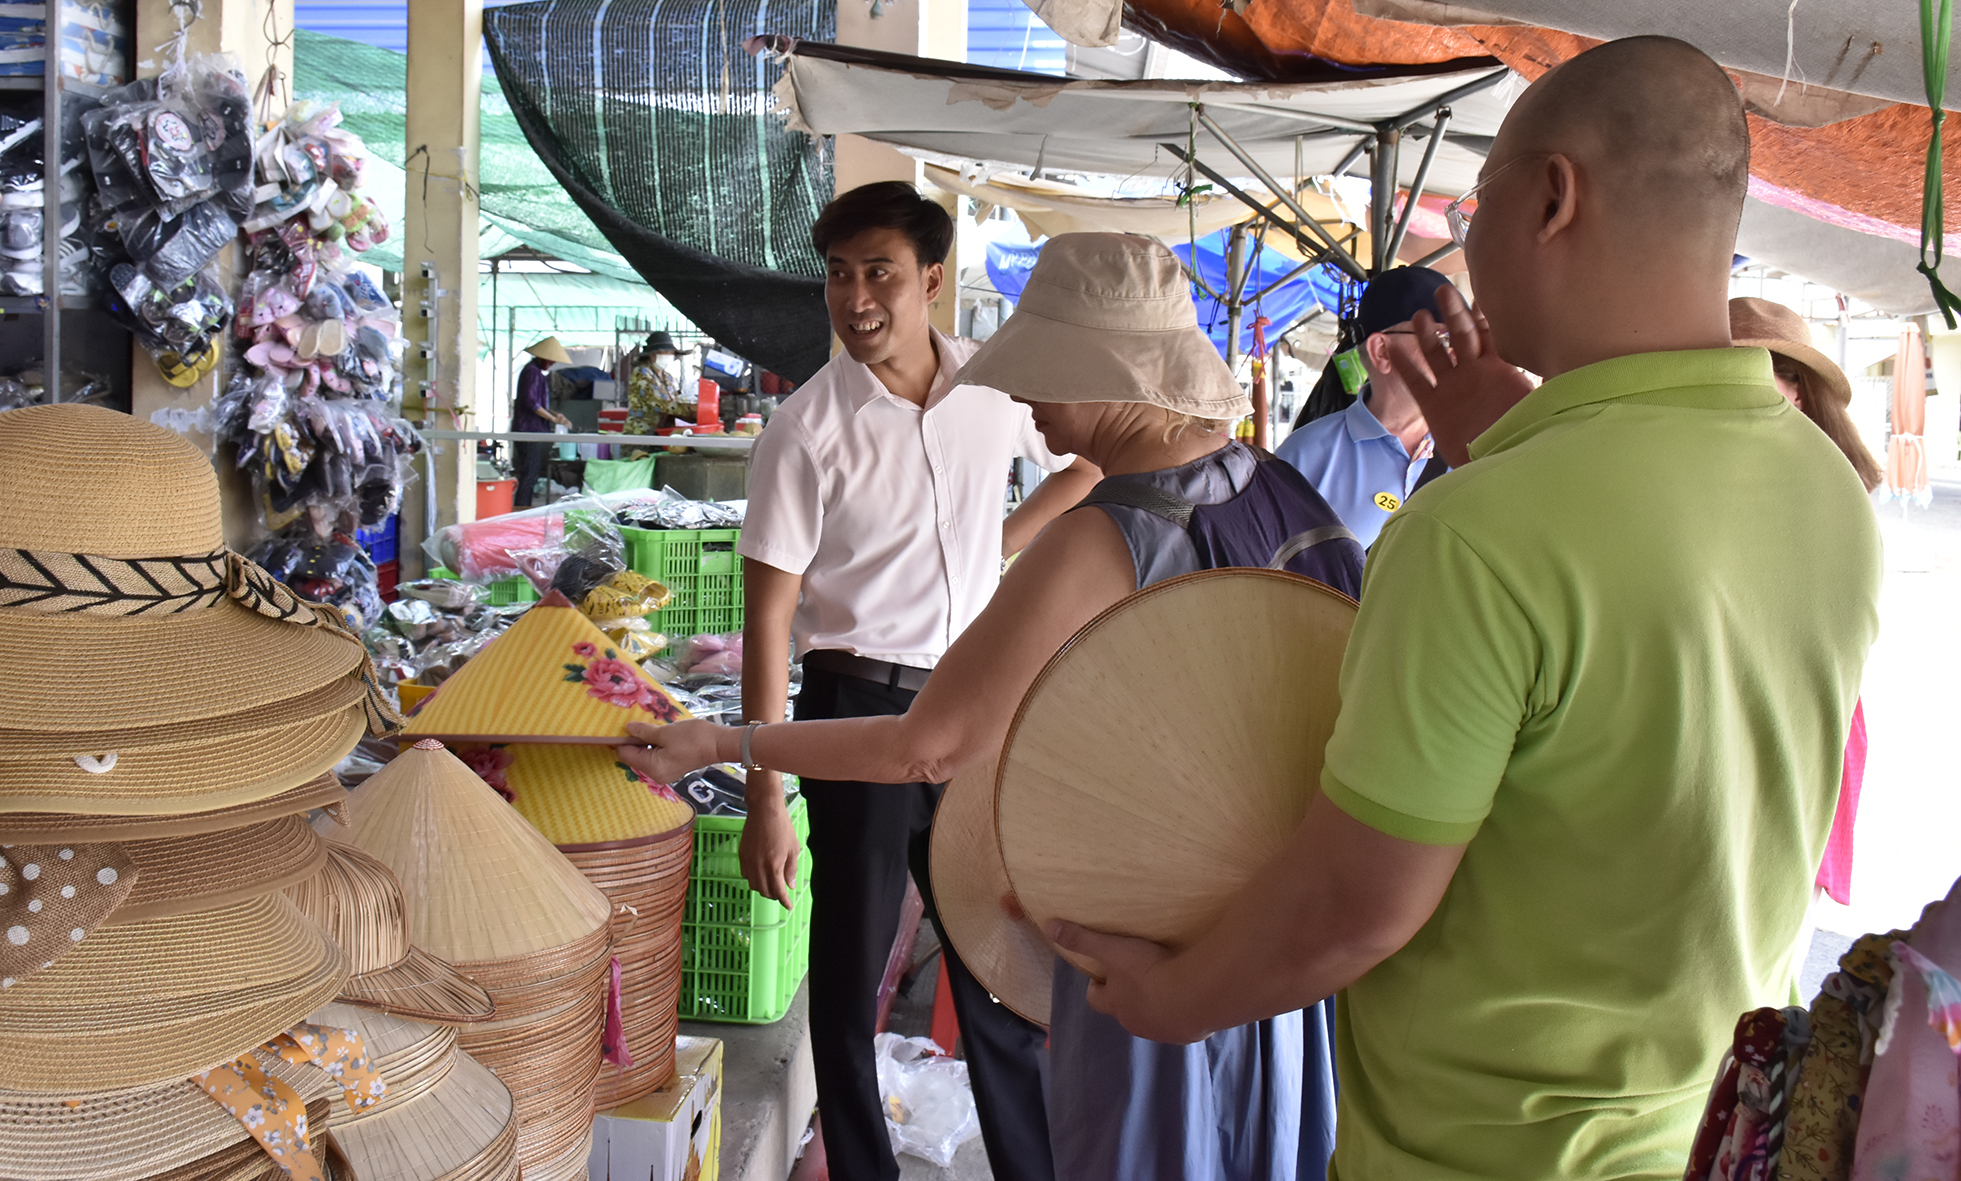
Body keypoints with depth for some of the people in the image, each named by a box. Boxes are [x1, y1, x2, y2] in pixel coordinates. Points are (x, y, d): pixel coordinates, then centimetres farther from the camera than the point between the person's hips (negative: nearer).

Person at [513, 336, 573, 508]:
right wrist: (553, 418, -19)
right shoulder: (531, 371, -13)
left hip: (536, 431, 10)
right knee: (529, 475, -10)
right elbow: (530, 402, -21)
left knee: (532, 475, 11)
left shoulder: (539, 372, 19)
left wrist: (555, 414, 12)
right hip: (529, 430, -10)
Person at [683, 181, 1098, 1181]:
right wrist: (766, 800, -14)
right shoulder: (806, 430, -11)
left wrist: (1004, 543, 5)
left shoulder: (995, 387, 0)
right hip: (860, 712, -3)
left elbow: (1086, 460, 21)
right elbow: (767, 621, -12)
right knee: (850, 970, 8)